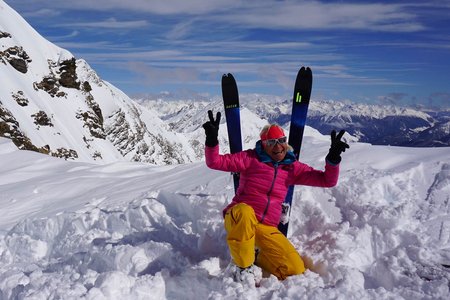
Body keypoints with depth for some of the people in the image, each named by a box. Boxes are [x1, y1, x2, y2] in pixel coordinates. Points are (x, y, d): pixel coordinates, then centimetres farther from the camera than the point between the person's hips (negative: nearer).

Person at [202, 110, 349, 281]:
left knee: (296, 269, -12)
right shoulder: (251, 158, -1)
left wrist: (333, 158, -11)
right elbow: (215, 162, -7)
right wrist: (212, 140, -26)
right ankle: (244, 267, -19)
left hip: (267, 229, 3)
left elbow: (327, 180, 7)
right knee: (245, 211, -41)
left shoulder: (293, 167, 9)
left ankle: (256, 258, 13)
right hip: (238, 218, -3)